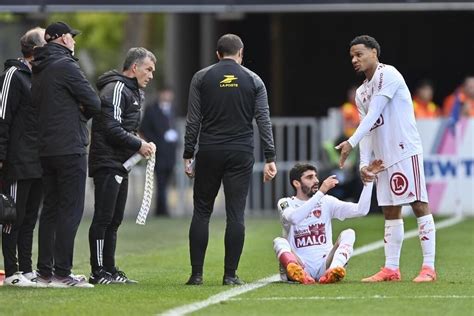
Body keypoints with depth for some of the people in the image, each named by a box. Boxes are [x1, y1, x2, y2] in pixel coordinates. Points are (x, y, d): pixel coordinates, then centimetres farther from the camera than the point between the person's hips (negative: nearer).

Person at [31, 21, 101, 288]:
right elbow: (94, 103, -12)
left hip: (47, 150, 8)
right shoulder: (66, 66, -11)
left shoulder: (39, 71, 15)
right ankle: (62, 273, -9)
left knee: (51, 209, 12)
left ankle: (45, 272, 12)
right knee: (70, 210, -6)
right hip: (70, 148, -8)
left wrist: (75, 113, 6)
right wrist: (82, 113, 9)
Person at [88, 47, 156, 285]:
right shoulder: (116, 89, -12)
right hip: (107, 164, -11)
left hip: (120, 166, 11)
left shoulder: (132, 92, 21)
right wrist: (138, 145, -12)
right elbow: (112, 129, -20)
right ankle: (98, 272, -8)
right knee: (103, 218, -8)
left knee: (114, 220, 11)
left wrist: (142, 144, 7)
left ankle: (109, 270, 15)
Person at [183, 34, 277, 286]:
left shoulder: (201, 78, 4)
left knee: (201, 212, 7)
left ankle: (196, 274, 3)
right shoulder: (253, 80, 5)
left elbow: (193, 120, 0)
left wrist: (188, 155, 3)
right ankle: (230, 275, -1)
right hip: (241, 154, 0)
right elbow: (264, 121, 0)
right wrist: (270, 158, 1)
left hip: (208, 152, 0)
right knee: (235, 215, 1)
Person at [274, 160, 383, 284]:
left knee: (348, 233, -17)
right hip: (300, 264, -2)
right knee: (279, 241, -25)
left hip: (324, 266, 2)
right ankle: (296, 271, -59)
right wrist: (321, 192, -25)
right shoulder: (286, 203, 4)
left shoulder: (326, 202, 13)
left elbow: (361, 210, 3)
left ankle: (334, 270, -48)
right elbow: (294, 218, -21)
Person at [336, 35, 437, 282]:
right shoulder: (361, 93, 18)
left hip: (405, 150, -9)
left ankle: (429, 267, -11)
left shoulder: (388, 75, -8)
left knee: (419, 204, -9)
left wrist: (351, 142, -22)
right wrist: (364, 162, 3)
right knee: (390, 212, 8)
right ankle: (391, 269, 10)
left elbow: (374, 114, -16)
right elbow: (368, 129, 16)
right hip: (383, 158, 9)